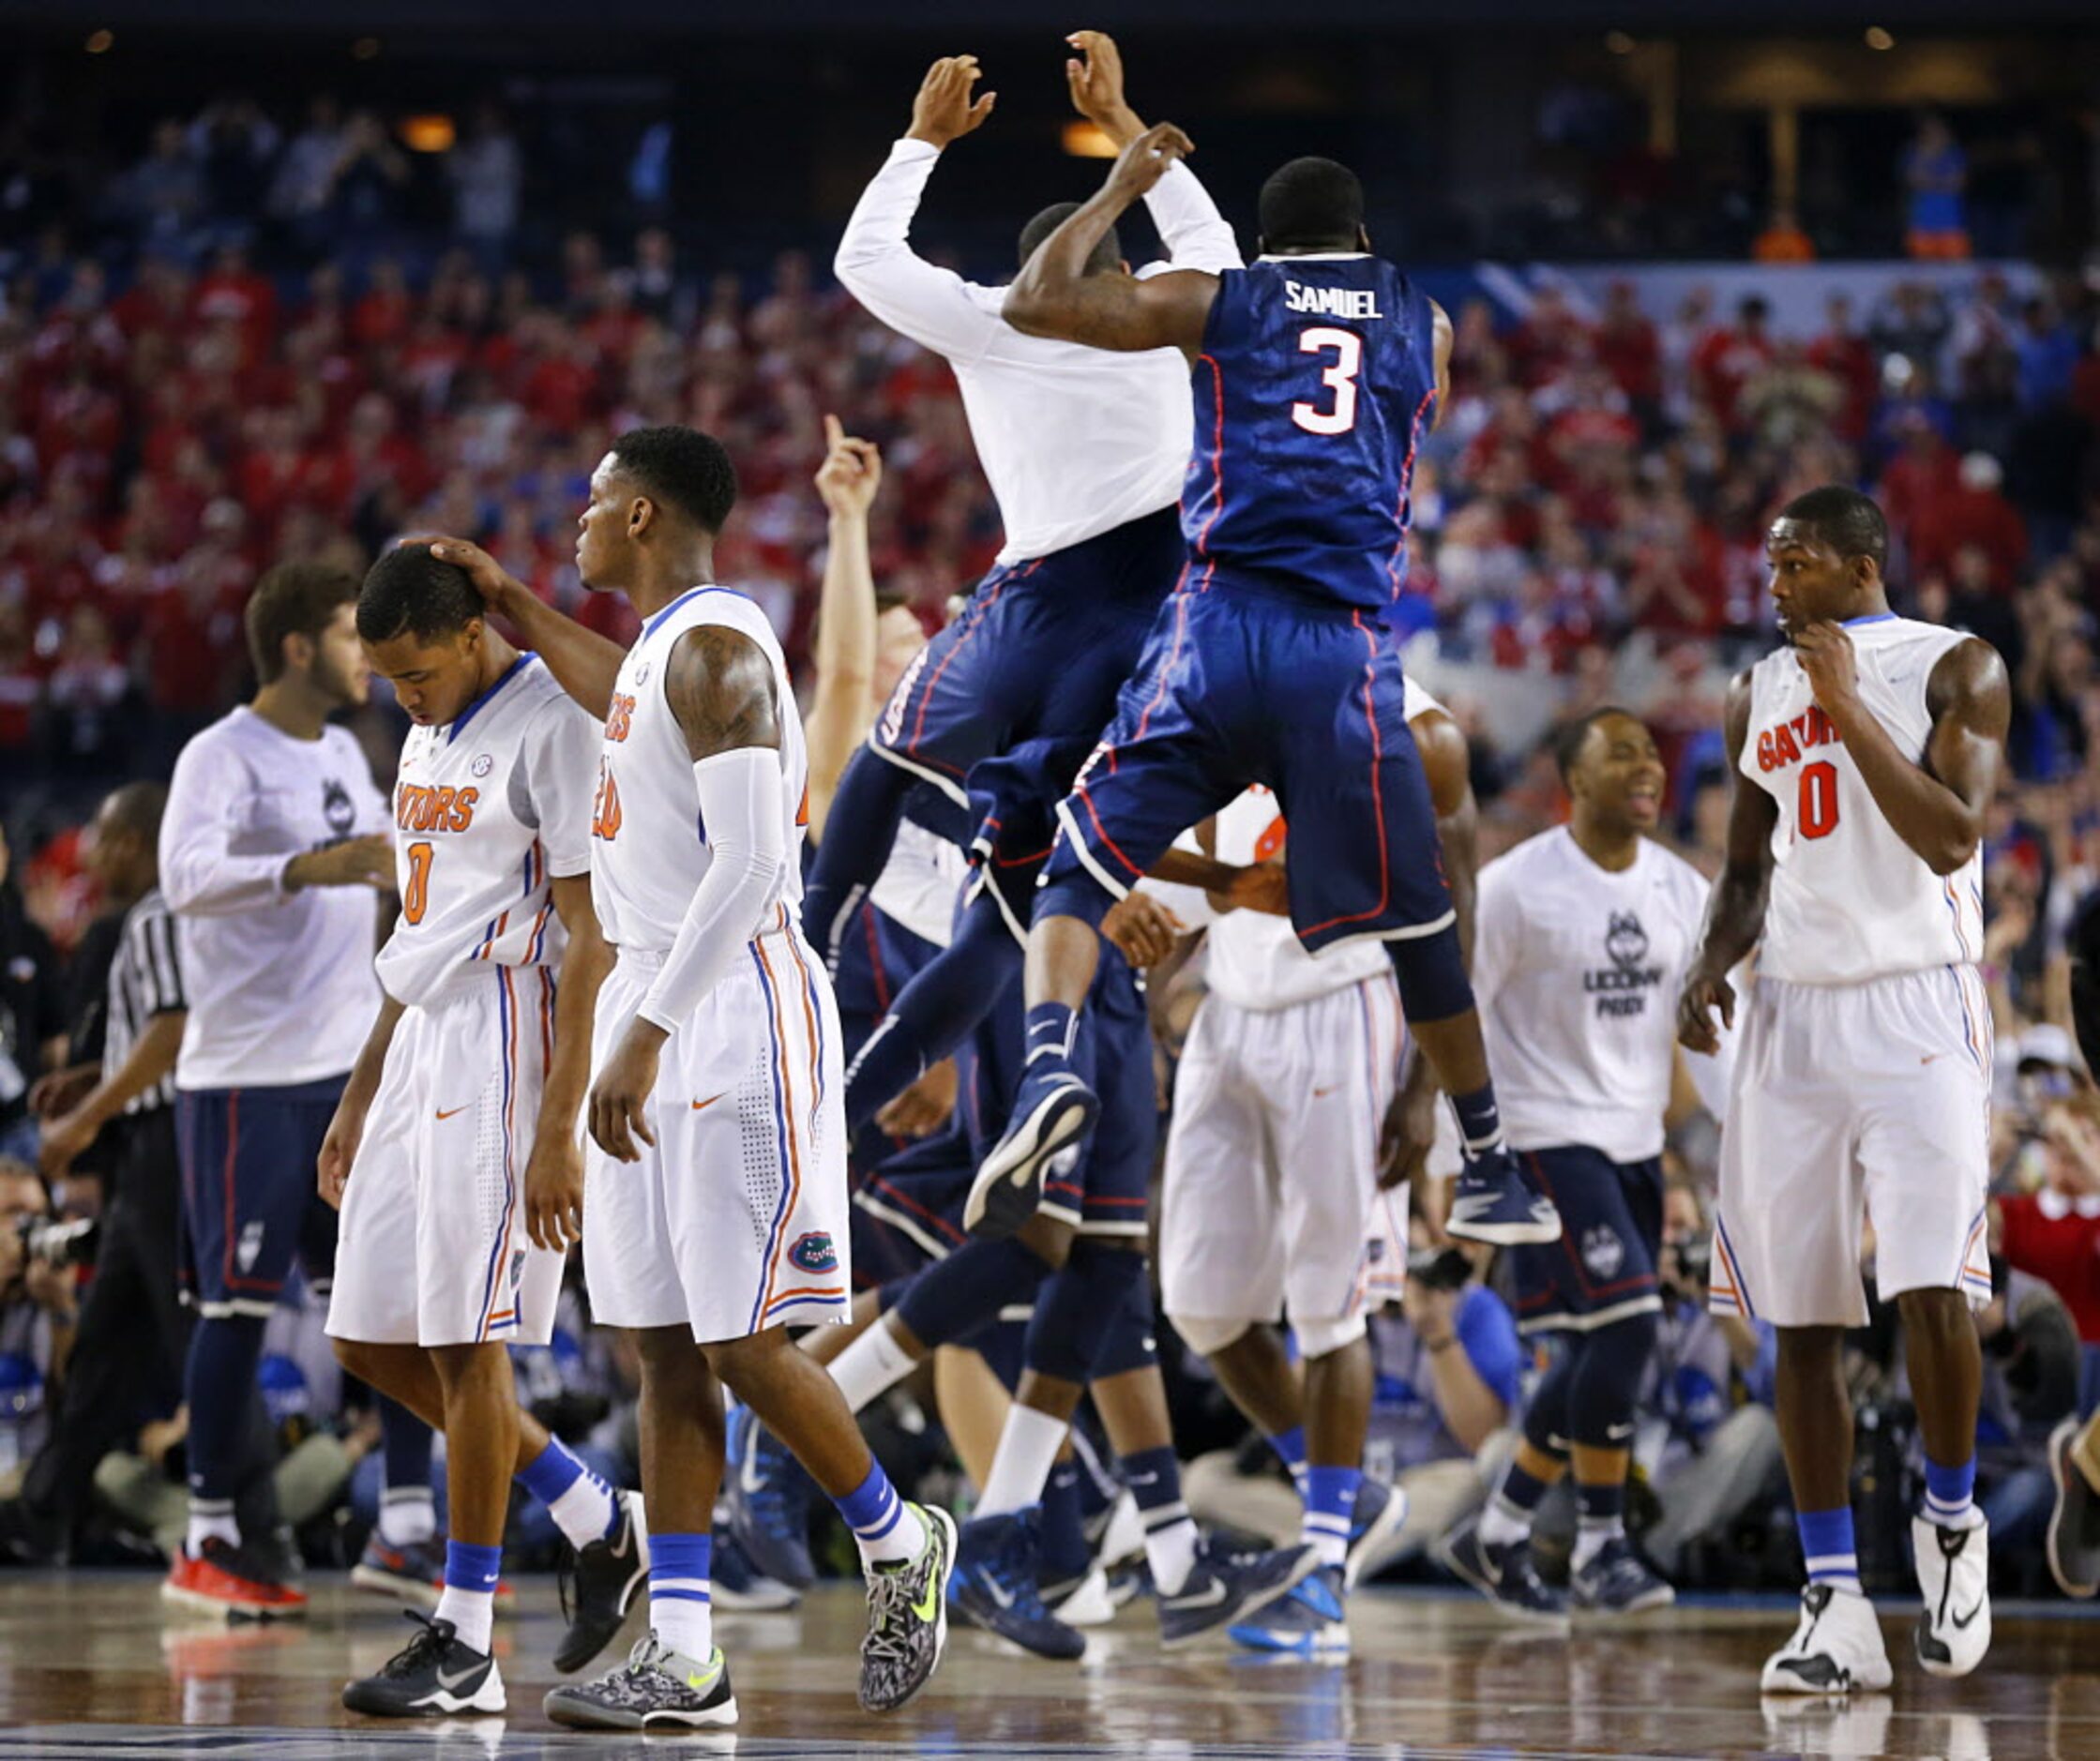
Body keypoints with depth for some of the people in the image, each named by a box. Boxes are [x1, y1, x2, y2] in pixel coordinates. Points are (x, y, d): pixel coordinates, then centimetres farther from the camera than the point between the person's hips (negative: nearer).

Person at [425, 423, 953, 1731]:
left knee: (745, 1344, -7)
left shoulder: (717, 648, -15)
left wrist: (646, 1034, -27)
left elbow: (749, 864, -24)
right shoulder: (660, 646, 14)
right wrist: (512, 604, 41)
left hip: (740, 1012, -10)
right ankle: (683, 1661, 4)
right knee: (666, 1351, 5)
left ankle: (902, 1546, 15)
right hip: (649, 1009, 10)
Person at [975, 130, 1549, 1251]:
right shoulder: (1426, 326, 18)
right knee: (1413, 922, 14)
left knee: (1081, 872, 4)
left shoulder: (1214, 302, 13)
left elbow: (1033, 303, 12)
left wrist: (1121, 191, 25)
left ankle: (1048, 1063, -23)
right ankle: (1491, 1174, 22)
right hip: (1350, 650, 1)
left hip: (1218, 624, -1)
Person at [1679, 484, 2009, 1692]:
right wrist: (1712, 968, 2)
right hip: (1793, 1016, 5)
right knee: (1802, 1319, 1)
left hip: (1917, 1012, -5)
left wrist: (1850, 706, -16)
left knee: (1935, 1292, -18)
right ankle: (1837, 1613, 5)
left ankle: (1952, 1519, 9)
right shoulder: (1761, 694, 14)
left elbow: (1951, 839, -15)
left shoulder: (1954, 671, -3)